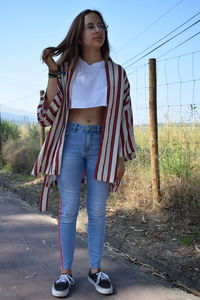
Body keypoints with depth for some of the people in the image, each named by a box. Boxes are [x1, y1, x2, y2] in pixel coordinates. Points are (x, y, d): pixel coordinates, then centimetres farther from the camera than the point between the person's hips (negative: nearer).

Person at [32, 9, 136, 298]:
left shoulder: (116, 73, 7)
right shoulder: (66, 70, 5)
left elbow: (124, 118, 6)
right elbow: (49, 114, -2)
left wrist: (121, 157, 1)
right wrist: (53, 72, -9)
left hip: (102, 143, 1)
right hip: (71, 141, 0)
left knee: (97, 210, 6)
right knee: (68, 209, 2)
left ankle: (95, 269, 21)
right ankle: (66, 272, 15)